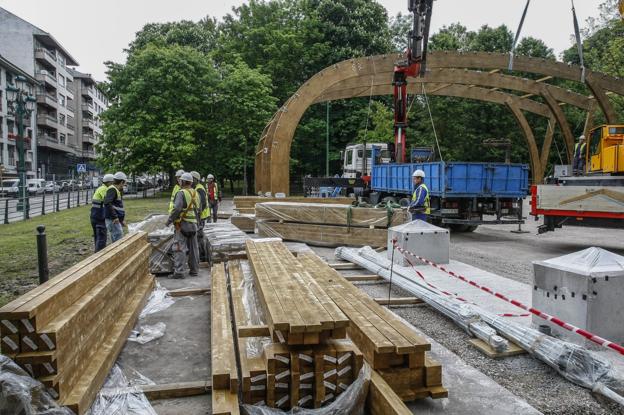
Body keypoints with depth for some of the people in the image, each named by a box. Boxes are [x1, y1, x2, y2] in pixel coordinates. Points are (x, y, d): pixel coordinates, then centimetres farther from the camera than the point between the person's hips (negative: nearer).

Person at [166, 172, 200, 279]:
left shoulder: (182, 193, -12)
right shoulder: (196, 193, 12)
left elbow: (177, 209, -20)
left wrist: (169, 220, -11)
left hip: (182, 223, -7)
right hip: (194, 224, 7)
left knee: (179, 248, -5)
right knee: (193, 248, 12)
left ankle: (179, 271, -7)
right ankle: (194, 270, 19)